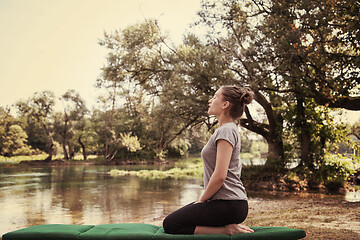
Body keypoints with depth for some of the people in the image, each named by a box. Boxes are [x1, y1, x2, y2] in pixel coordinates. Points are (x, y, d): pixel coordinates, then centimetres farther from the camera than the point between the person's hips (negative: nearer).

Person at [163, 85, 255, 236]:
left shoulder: (226, 130, -14)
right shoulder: (228, 129, 18)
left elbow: (220, 176, -22)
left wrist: (202, 199, -7)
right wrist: (203, 200, 16)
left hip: (228, 205, -10)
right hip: (230, 202, 10)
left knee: (170, 225, -8)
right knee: (176, 217, 19)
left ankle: (225, 230, -11)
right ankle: (228, 224, 9)